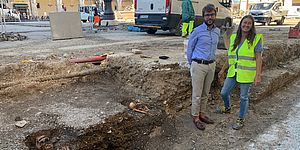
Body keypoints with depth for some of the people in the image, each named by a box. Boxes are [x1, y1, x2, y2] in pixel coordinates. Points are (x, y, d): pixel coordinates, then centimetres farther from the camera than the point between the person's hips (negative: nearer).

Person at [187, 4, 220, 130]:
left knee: (205, 93, 15)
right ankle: (195, 117, 13)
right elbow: (189, 48, 0)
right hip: (198, 65, -6)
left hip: (211, 65, 6)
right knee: (197, 94, 1)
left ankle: (202, 114, 28)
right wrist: (192, 65, 7)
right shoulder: (197, 31, -10)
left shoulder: (217, 31, 7)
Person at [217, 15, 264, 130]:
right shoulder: (234, 37, 5)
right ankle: (227, 108, 43)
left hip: (247, 74, -5)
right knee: (224, 93, 12)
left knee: (243, 97, 7)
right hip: (233, 72, 5)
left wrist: (258, 75, -16)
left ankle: (241, 120, 26)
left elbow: (258, 58, -10)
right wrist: (223, 70, 15)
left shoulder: (256, 39, -8)